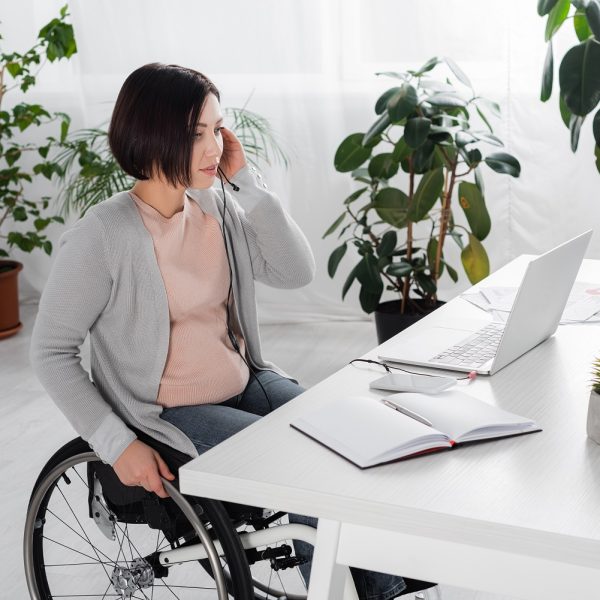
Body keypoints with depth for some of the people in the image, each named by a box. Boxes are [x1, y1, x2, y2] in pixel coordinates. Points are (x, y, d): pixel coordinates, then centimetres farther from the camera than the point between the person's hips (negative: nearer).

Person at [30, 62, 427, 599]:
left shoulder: (218, 205, 0)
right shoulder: (100, 238, -19)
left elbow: (297, 272, -5)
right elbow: (51, 353, -13)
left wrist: (245, 181, -11)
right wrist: (117, 445, -19)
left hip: (248, 383, 6)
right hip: (170, 413, -6)